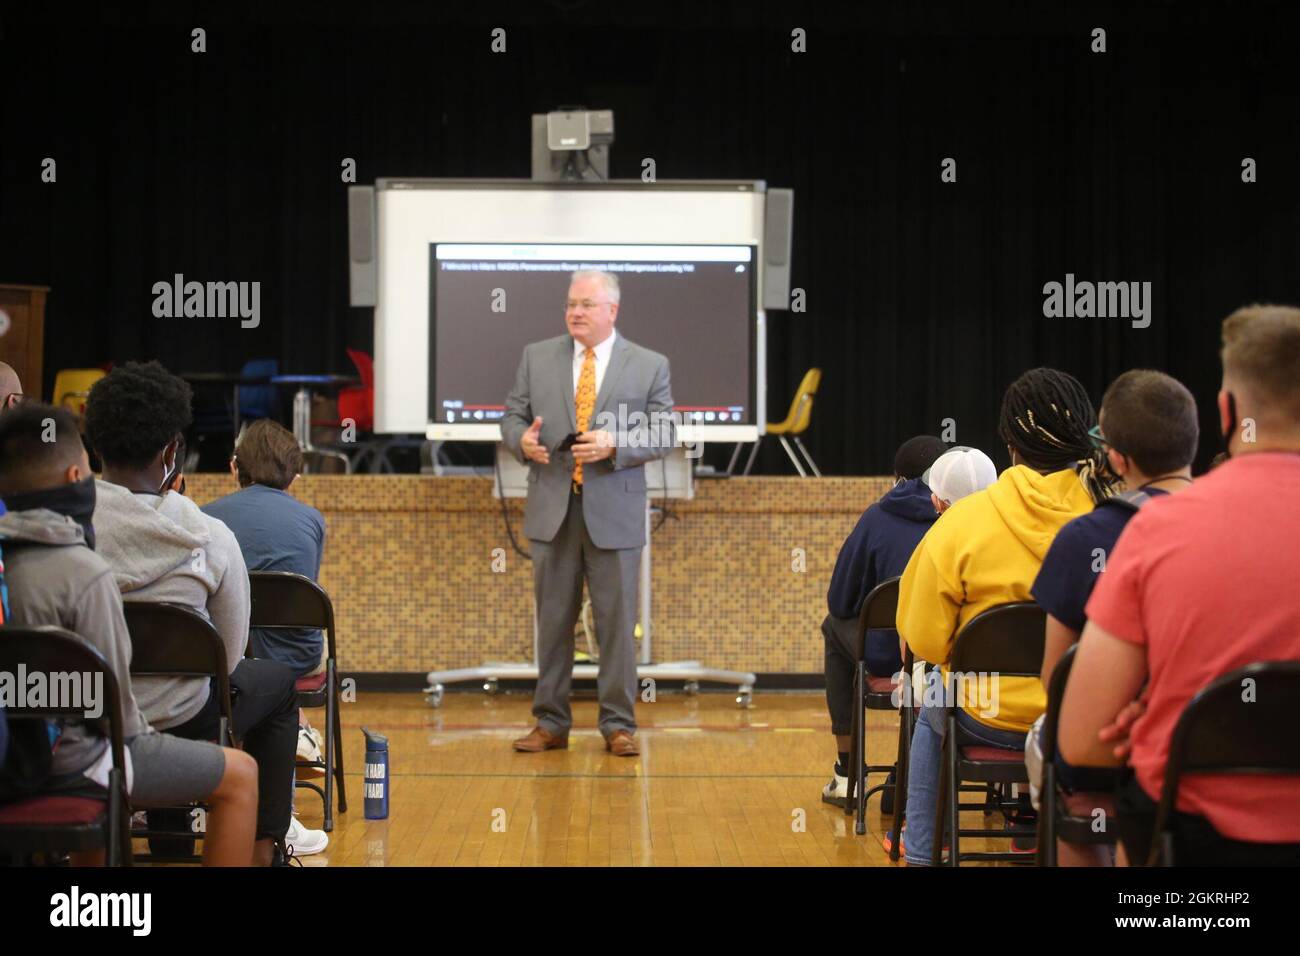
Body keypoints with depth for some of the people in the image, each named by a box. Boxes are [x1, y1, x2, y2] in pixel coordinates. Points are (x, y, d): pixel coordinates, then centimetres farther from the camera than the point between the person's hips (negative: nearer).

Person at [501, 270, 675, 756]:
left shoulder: (650, 365, 3)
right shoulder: (536, 357, 9)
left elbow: (663, 434, -1)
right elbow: (512, 415, 11)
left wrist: (614, 445, -17)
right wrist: (522, 439, -12)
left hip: (614, 513, -2)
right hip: (552, 510, 2)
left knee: (617, 620, 2)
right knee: (552, 619, 7)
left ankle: (618, 725, 11)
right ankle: (550, 723, 16)